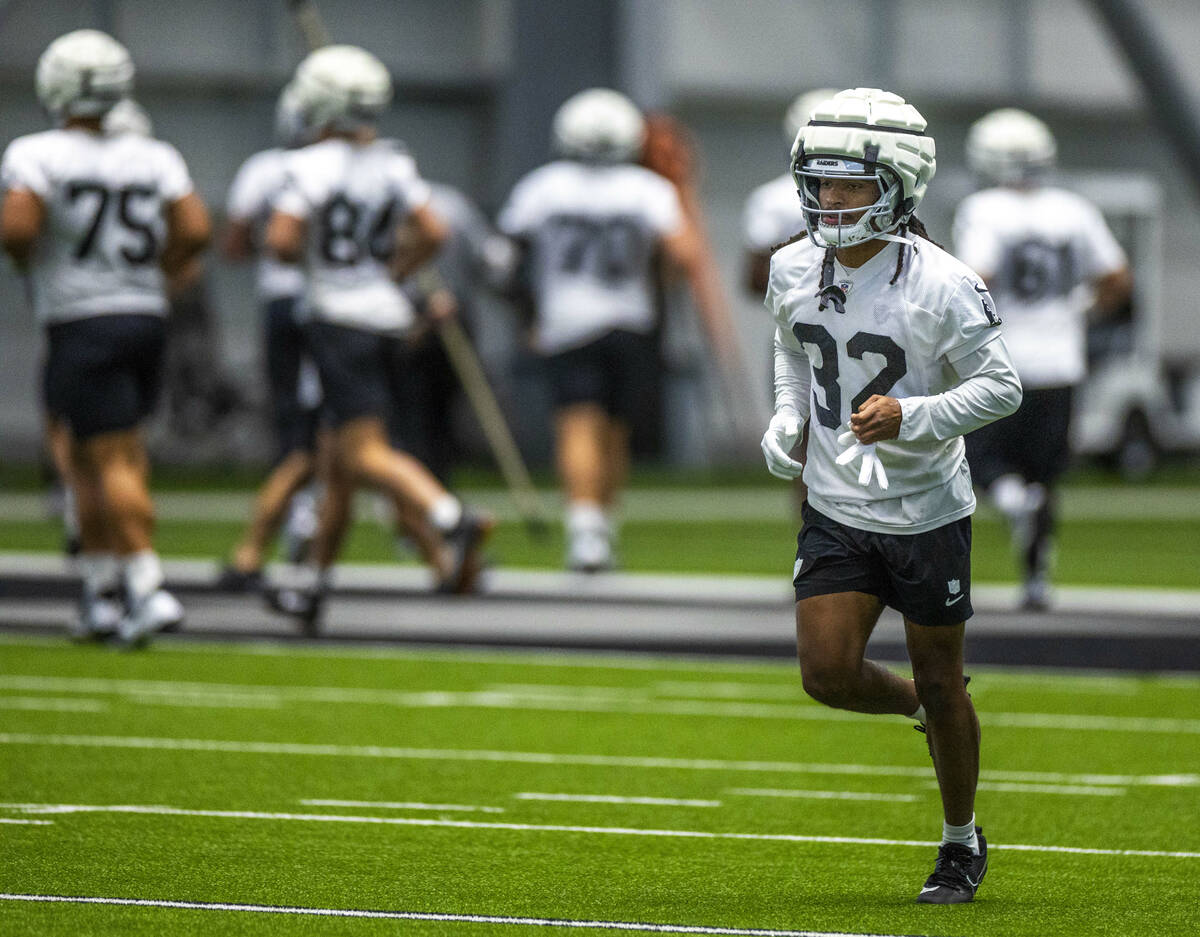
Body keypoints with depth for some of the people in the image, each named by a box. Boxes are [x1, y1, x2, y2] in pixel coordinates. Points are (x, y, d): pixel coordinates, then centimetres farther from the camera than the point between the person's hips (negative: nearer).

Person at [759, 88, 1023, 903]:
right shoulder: (795, 272, -3)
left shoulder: (941, 286, -19)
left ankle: (963, 843, 27)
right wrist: (788, 418, -1)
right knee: (828, 674, -7)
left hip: (927, 511, -4)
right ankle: (926, 711, 27)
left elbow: (1002, 386, -14)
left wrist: (910, 416, -27)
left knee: (940, 683, 7)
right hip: (836, 507, 4)